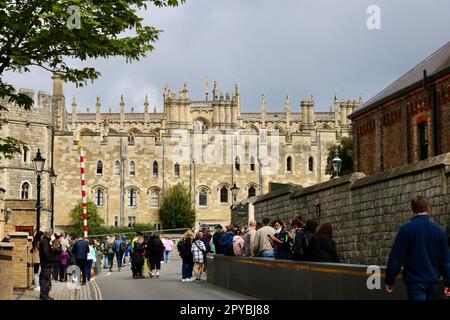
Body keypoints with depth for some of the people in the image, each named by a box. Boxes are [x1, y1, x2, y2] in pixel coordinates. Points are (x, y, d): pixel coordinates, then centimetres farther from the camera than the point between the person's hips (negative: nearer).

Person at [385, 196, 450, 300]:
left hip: (415, 281, -4)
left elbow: (396, 258, -9)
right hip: (433, 281, 4)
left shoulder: (406, 229, -8)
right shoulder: (438, 230, 4)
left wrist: (389, 281, -2)